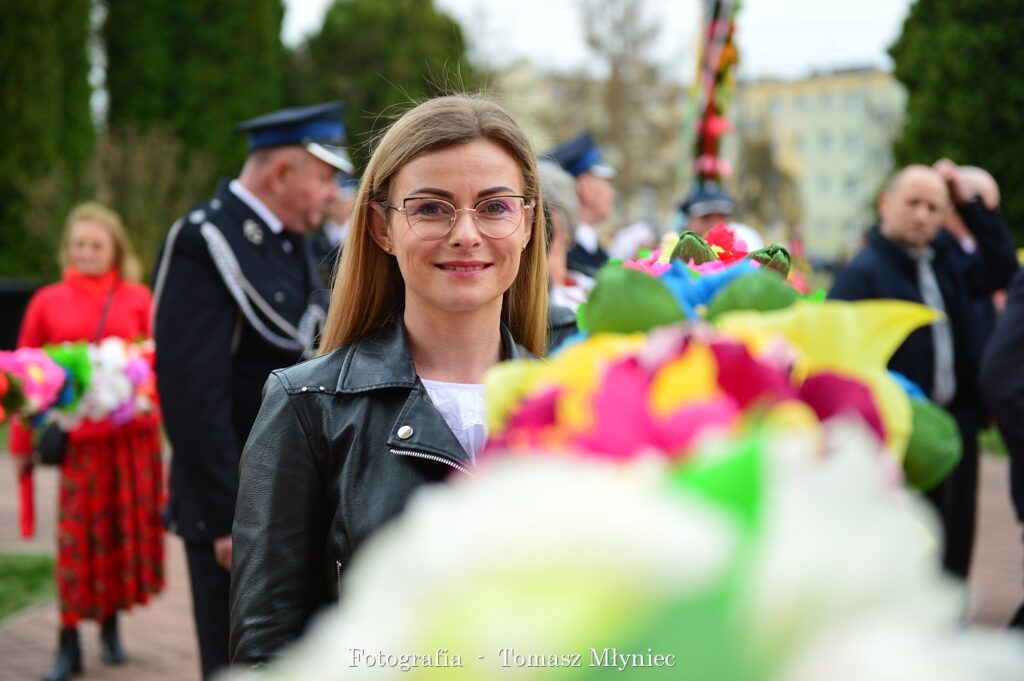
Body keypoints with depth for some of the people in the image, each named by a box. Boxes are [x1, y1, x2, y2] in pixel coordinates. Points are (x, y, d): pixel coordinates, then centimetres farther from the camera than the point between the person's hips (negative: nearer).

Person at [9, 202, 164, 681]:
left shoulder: (136, 298, 4)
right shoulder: (48, 301, 3)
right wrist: (22, 442, 4)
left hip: (133, 433, 1)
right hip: (79, 435, -1)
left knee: (127, 527, 7)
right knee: (78, 534, 0)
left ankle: (111, 626, 24)